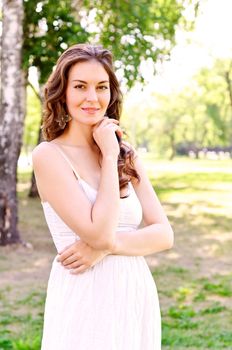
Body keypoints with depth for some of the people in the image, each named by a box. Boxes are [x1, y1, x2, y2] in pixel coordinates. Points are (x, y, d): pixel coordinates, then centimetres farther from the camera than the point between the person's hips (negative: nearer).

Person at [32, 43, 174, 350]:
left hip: (139, 295, 5)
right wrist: (109, 157, -12)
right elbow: (98, 233, -19)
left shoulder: (128, 155, 6)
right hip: (85, 302, -5)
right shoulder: (49, 155, -10)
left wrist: (107, 246, -16)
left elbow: (164, 235, 1)